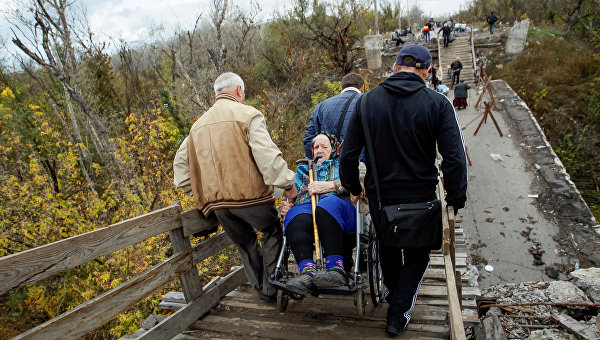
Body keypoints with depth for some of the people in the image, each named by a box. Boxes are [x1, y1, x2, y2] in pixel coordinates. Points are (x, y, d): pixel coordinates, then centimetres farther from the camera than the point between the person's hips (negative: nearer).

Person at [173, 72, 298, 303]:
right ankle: (271, 287, 15)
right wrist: (287, 183, -11)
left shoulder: (198, 125, 18)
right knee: (272, 232, 16)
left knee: (245, 243, 20)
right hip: (249, 193, -5)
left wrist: (198, 192, 22)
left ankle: (262, 291, 28)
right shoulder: (248, 115, -4)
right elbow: (266, 154, -16)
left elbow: (181, 161, 19)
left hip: (216, 199, 6)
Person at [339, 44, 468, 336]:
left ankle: (394, 297, 49)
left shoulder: (367, 101, -5)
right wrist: (456, 199, -3)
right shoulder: (438, 103, -12)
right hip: (420, 197, -2)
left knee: (388, 249, 26)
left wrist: (353, 187, 10)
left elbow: (348, 153, -4)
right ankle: (398, 315, 22)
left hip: (379, 195, 2)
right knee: (417, 256, 20)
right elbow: (454, 158, -15)